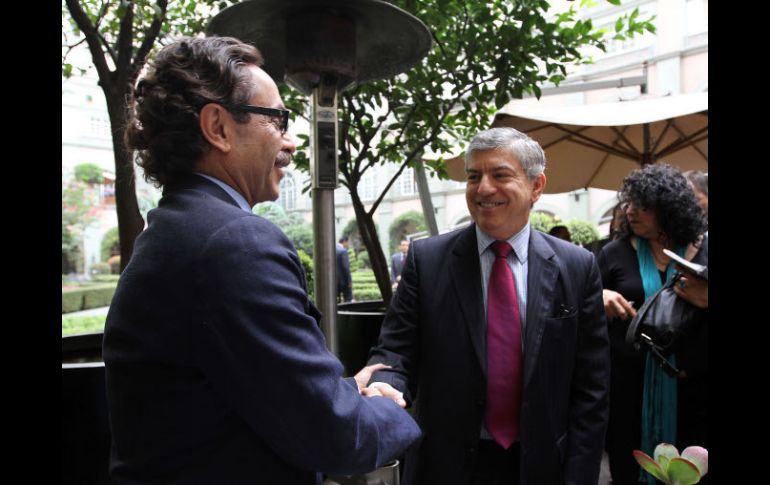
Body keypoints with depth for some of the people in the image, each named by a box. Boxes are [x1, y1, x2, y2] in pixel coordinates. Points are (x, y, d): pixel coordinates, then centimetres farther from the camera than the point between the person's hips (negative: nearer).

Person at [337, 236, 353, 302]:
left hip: (335, 280, 7)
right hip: (344, 279, -7)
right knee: (348, 300, 0)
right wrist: (349, 281, -15)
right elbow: (346, 267, -19)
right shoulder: (343, 250, -15)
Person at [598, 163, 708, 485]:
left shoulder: (703, 252, 0)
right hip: (629, 385, 0)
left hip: (692, 387, 0)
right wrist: (600, 298, -15)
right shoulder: (615, 253, 0)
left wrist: (707, 301, -19)